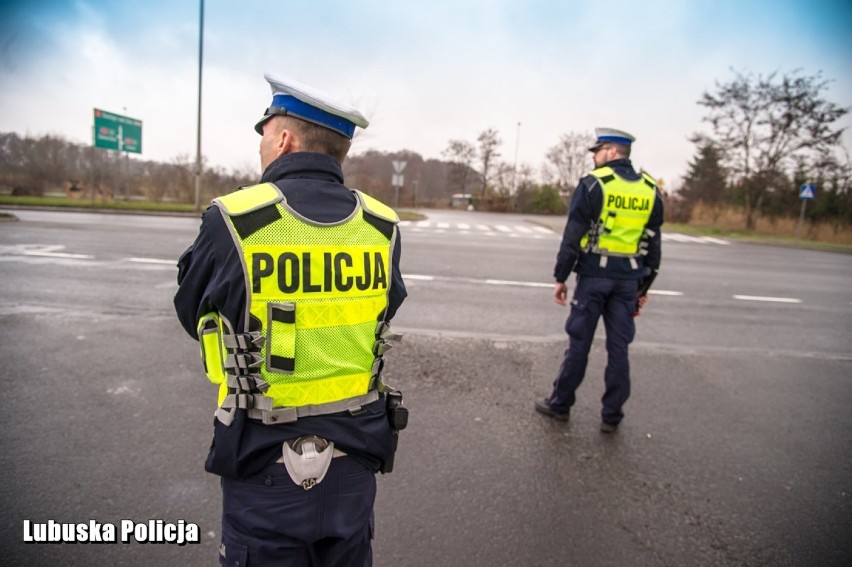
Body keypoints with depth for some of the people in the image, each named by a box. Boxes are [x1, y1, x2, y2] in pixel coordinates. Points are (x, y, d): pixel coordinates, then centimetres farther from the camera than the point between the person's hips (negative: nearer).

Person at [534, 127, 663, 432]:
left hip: (594, 275, -4)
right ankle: (612, 415, 16)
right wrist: (644, 286, 17)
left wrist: (560, 277, -3)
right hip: (628, 279, 4)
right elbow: (653, 244, 11)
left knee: (579, 342, 5)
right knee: (618, 347, 9)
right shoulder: (650, 190, 8)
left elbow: (573, 236, -10)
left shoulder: (594, 184, -8)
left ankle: (560, 403, 19)